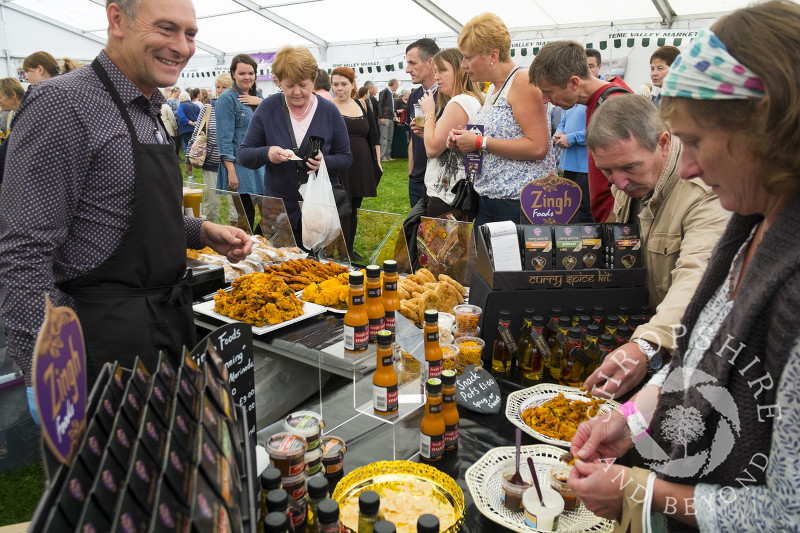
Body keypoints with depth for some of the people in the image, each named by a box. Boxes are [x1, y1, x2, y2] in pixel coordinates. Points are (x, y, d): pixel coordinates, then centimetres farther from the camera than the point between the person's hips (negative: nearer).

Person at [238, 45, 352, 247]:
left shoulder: (329, 111, -2)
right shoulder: (267, 109, -2)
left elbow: (345, 158, 2)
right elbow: (244, 154, 0)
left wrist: (325, 162, -20)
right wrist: (267, 154, -22)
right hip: (278, 211, 0)